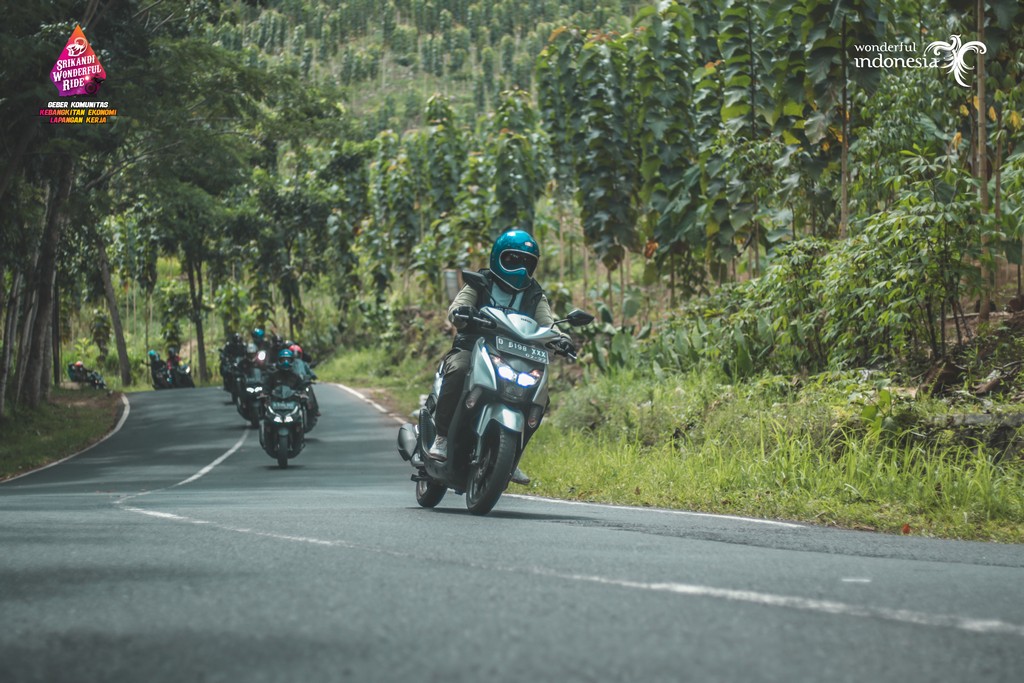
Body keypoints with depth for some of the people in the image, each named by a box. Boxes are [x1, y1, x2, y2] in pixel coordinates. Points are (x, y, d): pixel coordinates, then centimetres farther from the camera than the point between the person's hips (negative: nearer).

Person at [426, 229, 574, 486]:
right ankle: (442, 436, -27)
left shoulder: (535, 296, 14)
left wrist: (559, 337, -24)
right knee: (457, 371, -36)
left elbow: (547, 322, 0)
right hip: (472, 347, -3)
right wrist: (460, 313, -35)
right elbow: (456, 306, -9)